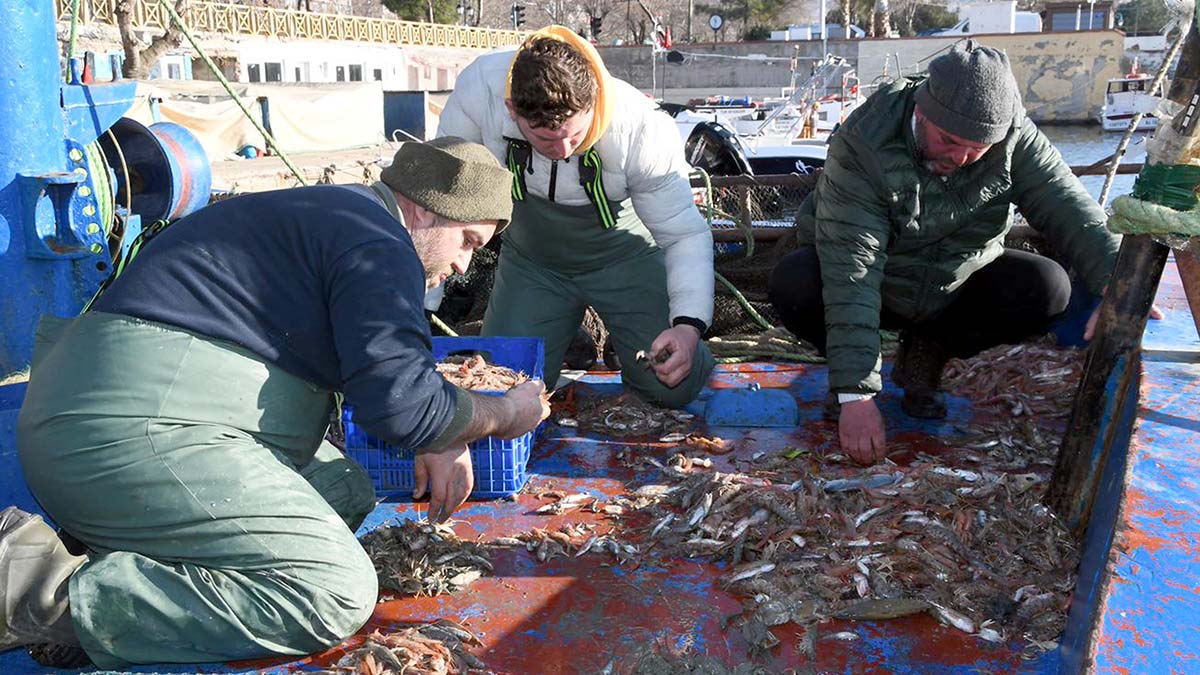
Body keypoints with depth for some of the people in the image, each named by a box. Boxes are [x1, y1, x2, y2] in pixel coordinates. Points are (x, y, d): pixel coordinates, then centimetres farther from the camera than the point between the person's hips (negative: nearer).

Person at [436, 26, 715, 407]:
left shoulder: (642, 128, -31)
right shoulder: (480, 88, -28)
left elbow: (685, 235, -22)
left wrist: (688, 325, -36)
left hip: (624, 256, -1)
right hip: (531, 257, 2)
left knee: (675, 385, -12)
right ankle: (566, 337, 29)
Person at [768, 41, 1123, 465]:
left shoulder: (1012, 139, -17)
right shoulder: (864, 148, -30)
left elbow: (1067, 208, -22)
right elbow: (851, 271, -37)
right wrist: (856, 393, -42)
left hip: (956, 286, 4)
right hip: (877, 289, -3)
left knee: (1048, 289, -21)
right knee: (792, 284, -32)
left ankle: (925, 352, 1)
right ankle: (851, 369, -1)